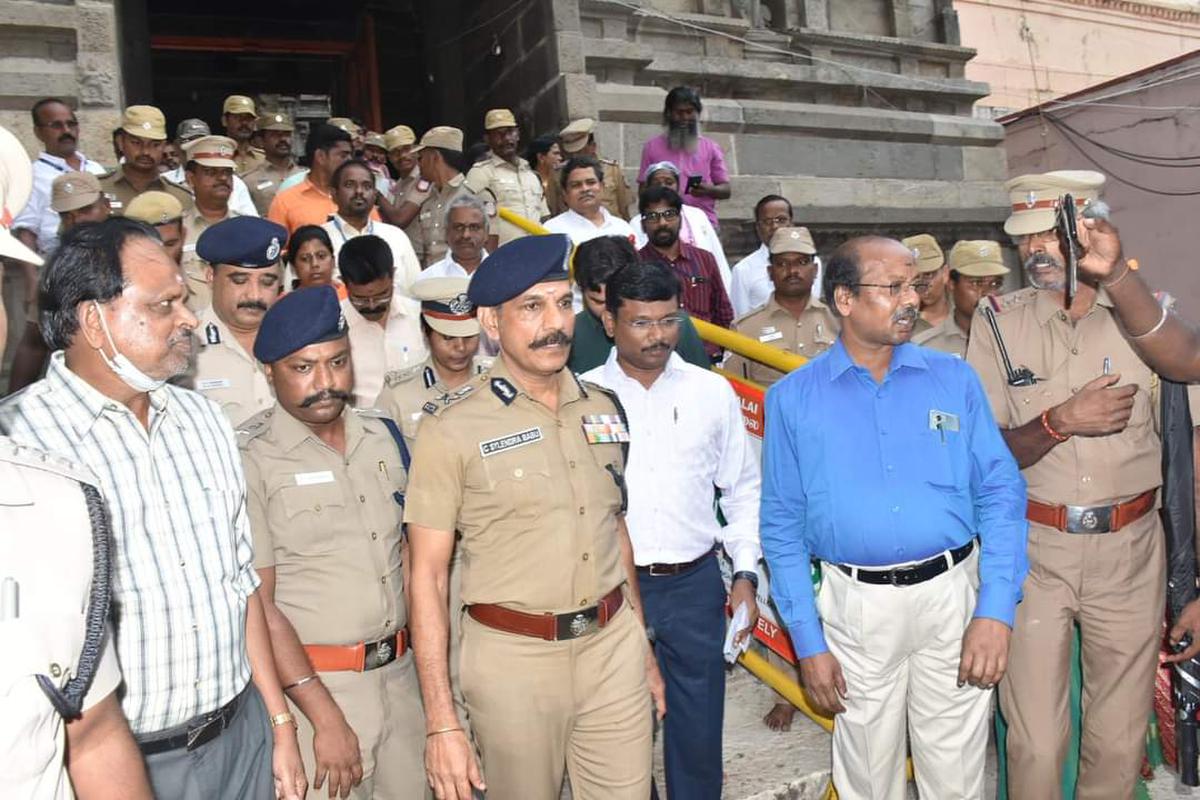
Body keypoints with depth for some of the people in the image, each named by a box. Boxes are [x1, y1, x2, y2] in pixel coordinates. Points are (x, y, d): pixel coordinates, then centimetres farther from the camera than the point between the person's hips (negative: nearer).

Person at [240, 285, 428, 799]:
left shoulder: (383, 434, 5)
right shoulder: (249, 458, -12)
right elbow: (257, 604, -14)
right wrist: (324, 716, -16)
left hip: (400, 673, 5)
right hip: (311, 682, -5)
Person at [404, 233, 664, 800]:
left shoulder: (602, 408, 5)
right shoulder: (452, 430, -10)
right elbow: (426, 578, -9)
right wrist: (441, 724, -12)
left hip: (614, 646, 4)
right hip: (514, 656, -4)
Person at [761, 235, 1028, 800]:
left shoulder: (954, 379, 1)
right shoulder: (793, 399, -3)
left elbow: (1001, 492, 0)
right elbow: (783, 525, 0)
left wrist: (996, 610, -9)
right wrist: (808, 642, -3)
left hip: (953, 594, 1)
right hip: (856, 605, -1)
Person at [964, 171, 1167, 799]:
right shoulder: (997, 323, -2)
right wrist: (1062, 420, -21)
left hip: (1130, 552, 1)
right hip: (1032, 549, -1)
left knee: (1120, 742, 13)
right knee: (1034, 741, 6)